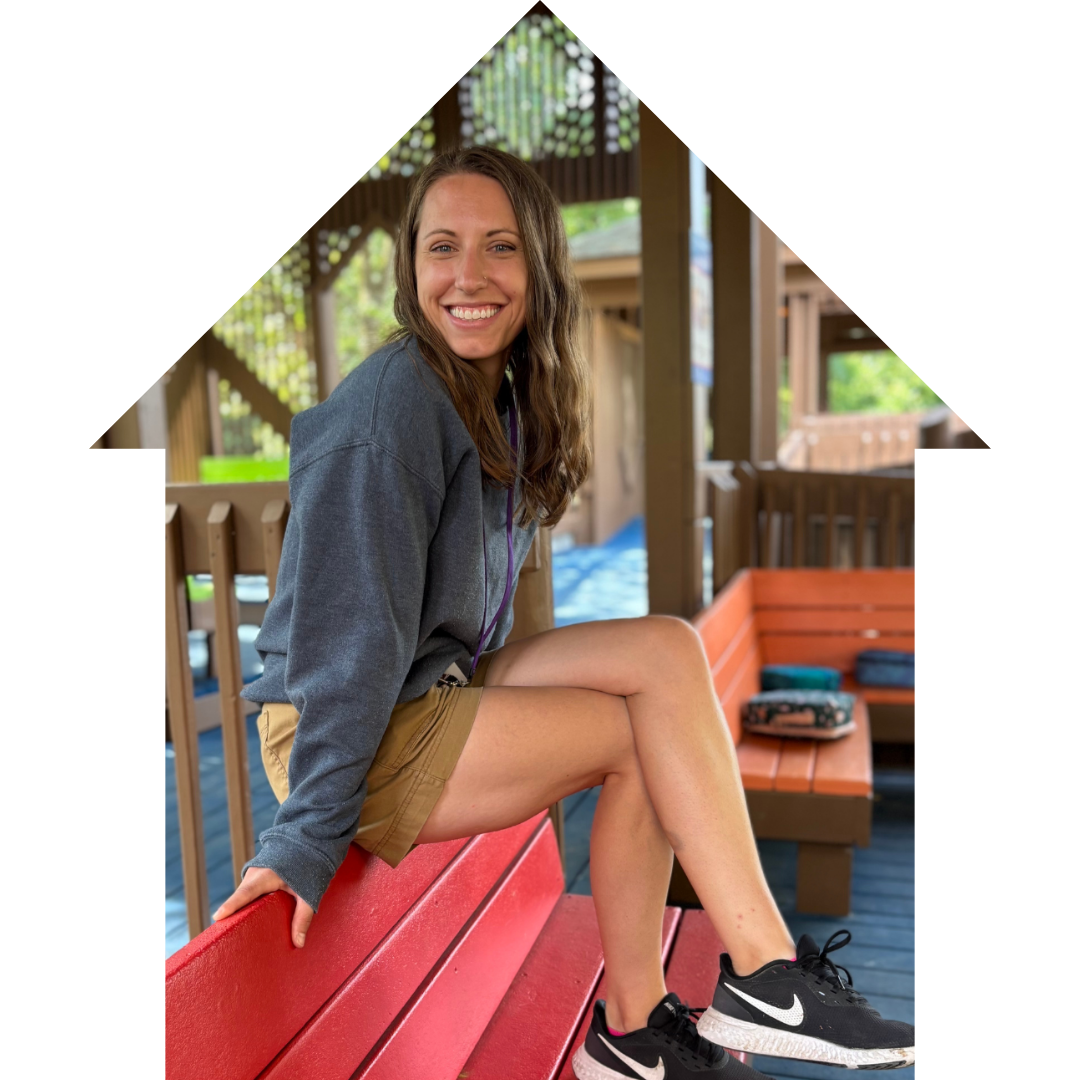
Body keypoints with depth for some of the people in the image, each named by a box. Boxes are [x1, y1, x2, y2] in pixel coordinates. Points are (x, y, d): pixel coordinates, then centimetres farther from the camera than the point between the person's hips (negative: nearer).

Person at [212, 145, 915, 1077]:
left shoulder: (507, 395, 7)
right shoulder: (393, 402, -19)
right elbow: (351, 633, -22)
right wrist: (307, 842, -21)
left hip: (449, 687, 8)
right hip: (336, 735, -8)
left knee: (669, 648, -9)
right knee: (651, 728, -13)